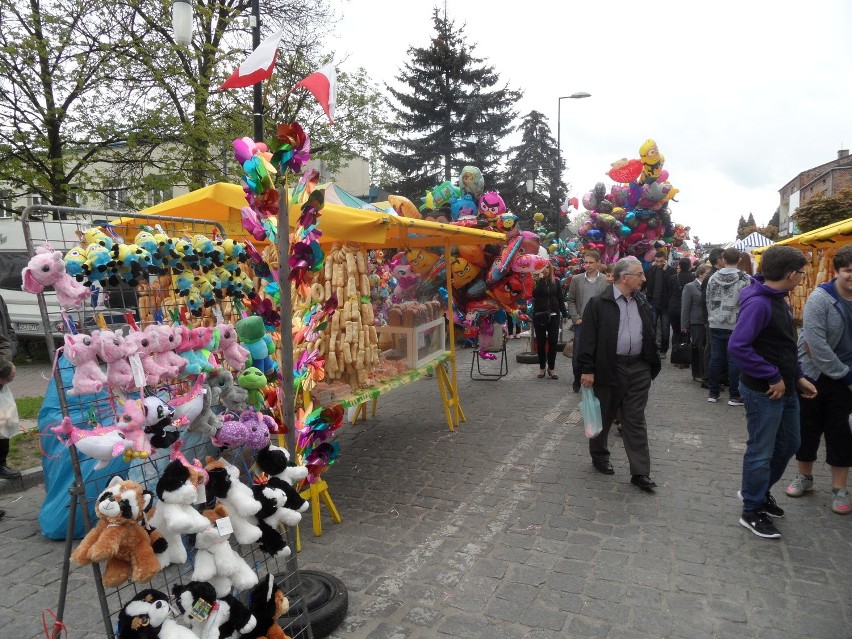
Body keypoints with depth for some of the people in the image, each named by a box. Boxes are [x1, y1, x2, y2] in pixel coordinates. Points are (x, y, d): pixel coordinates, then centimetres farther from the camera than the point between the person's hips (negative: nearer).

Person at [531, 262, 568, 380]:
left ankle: (551, 368, 11)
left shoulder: (555, 282, 6)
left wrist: (564, 314, 7)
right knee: (541, 342, 5)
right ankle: (542, 367, 17)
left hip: (553, 316, 2)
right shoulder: (536, 281, -1)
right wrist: (541, 279, -16)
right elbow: (535, 294, -19)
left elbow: (560, 299, 10)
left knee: (553, 342, 1)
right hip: (539, 316, -1)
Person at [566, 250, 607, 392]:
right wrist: (576, 318, -4)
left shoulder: (606, 281, -1)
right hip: (581, 324, 1)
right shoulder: (576, 279, 4)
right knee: (577, 355, 4)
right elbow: (571, 300, 6)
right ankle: (577, 380, 23)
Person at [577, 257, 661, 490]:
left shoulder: (642, 303, 9)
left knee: (636, 421, 6)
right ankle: (599, 456, 34)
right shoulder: (599, 303, -9)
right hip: (608, 369, -4)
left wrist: (652, 365, 11)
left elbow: (650, 334, 15)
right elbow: (588, 338, -11)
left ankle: (640, 472, 10)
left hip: (638, 369, 4)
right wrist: (587, 370, -13)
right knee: (604, 417, 13)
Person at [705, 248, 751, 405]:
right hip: (735, 326, -3)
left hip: (715, 325, 4)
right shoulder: (744, 279, -8)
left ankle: (714, 393, 16)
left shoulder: (713, 278, 3)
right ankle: (734, 396, 7)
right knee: (733, 360, 1)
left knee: (715, 358, 8)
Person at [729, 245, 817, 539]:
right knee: (761, 452, 4)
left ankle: (759, 490, 42)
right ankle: (752, 512, 21)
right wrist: (773, 378, -24)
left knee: (788, 445, 23)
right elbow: (738, 346, -30)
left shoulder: (778, 300, 8)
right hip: (763, 392, -10)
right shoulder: (758, 303, -22)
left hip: (785, 389, 10)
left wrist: (798, 376, 10)